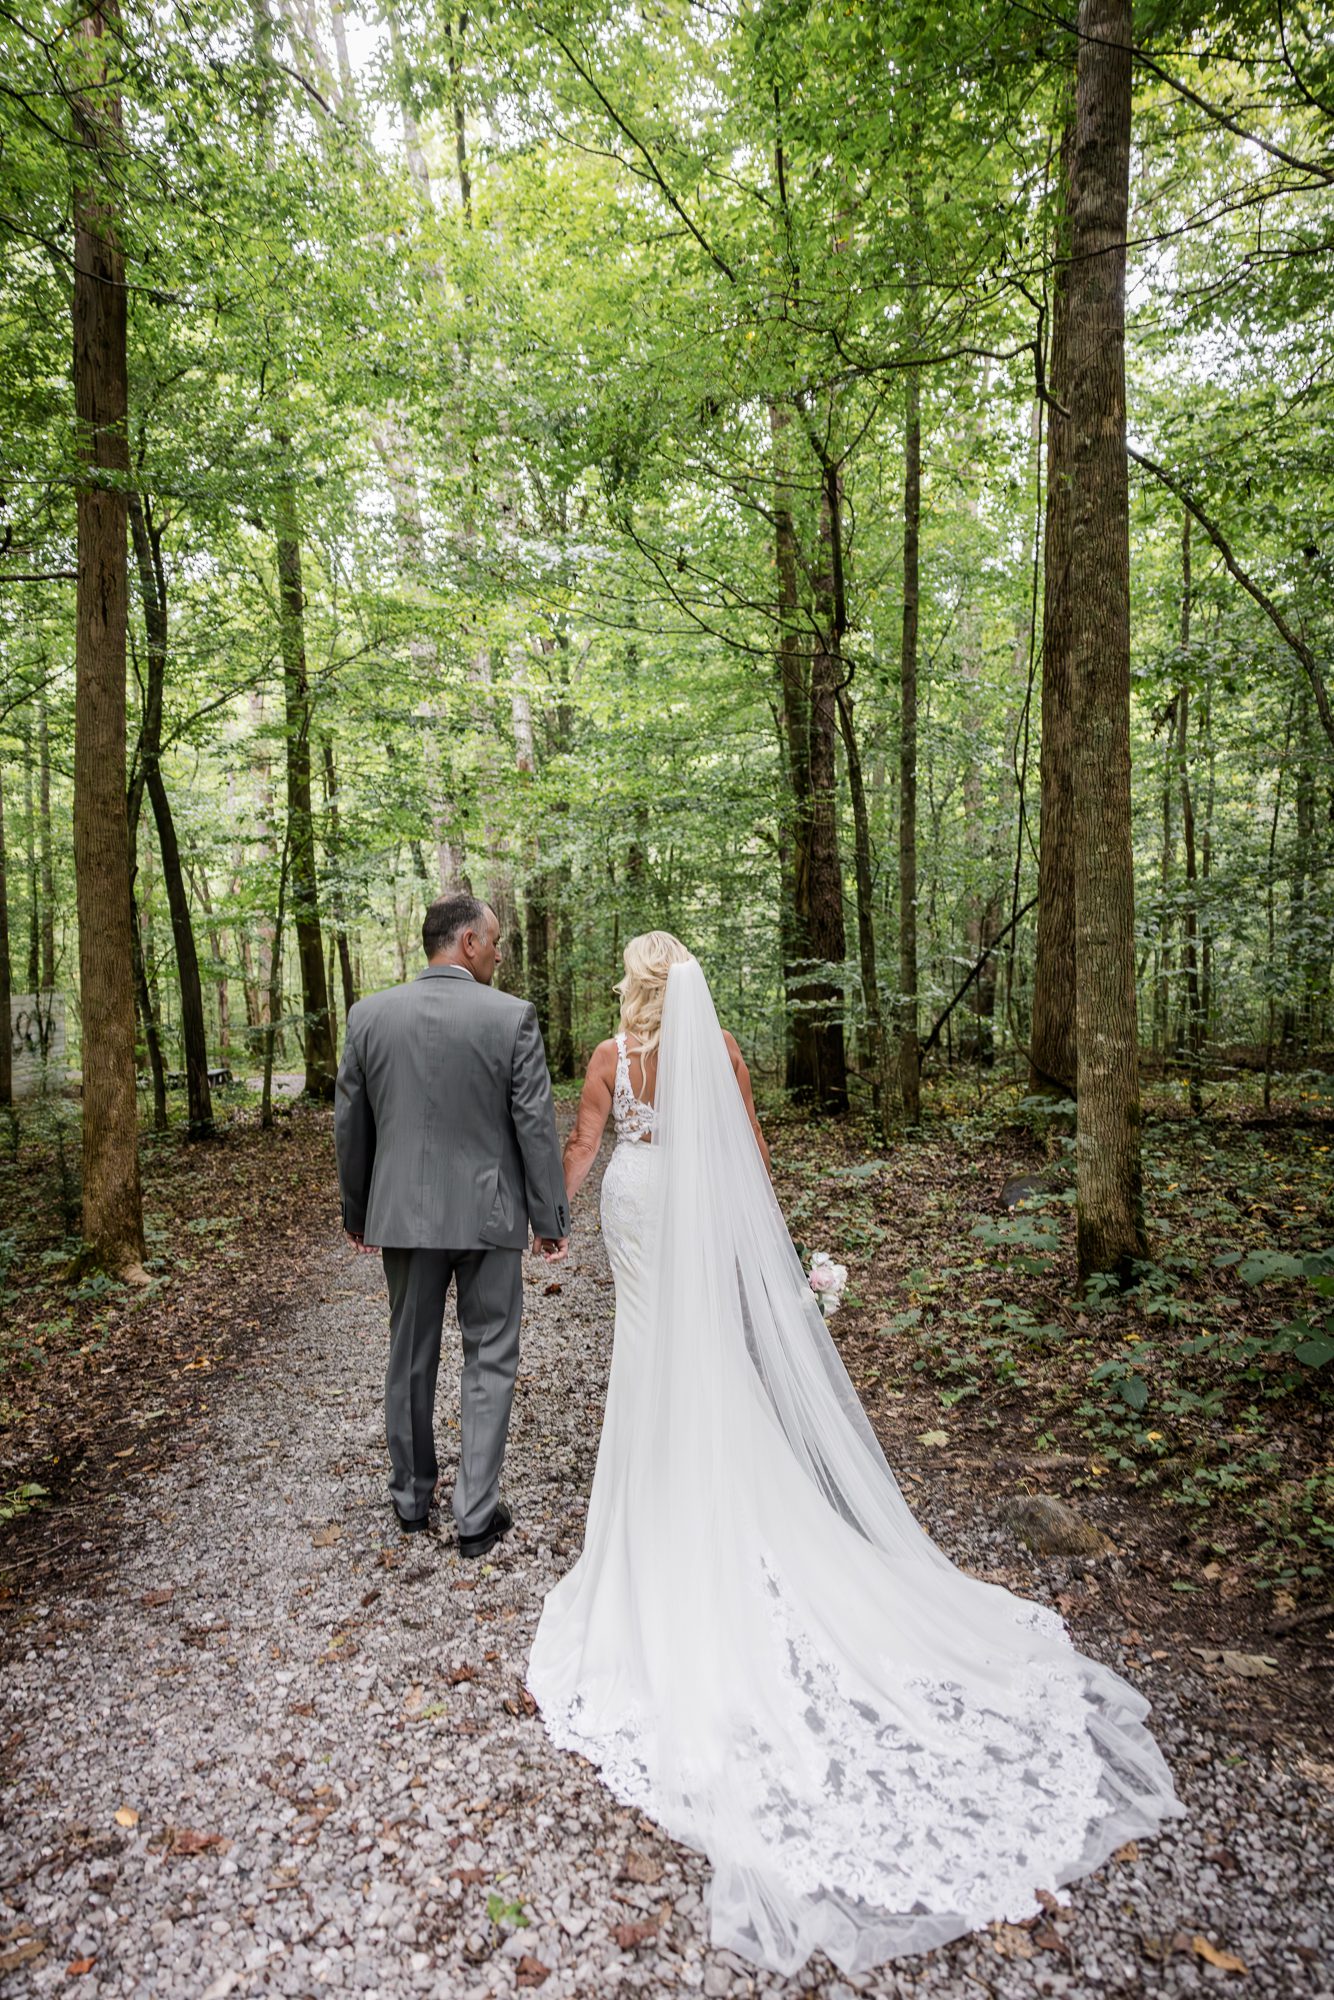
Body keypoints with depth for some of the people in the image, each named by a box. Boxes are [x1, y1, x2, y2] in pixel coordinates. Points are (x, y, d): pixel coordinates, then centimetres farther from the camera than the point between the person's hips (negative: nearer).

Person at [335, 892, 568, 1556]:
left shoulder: (368, 1015, -2)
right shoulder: (512, 1016, -11)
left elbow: (349, 1123, 4)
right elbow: (535, 1124, -10)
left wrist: (356, 1213, 16)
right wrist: (550, 1218, 0)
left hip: (404, 1214, 3)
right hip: (489, 1215, -3)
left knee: (410, 1358, 18)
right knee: (489, 1362, 10)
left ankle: (411, 1499, 33)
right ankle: (476, 1515, 15)